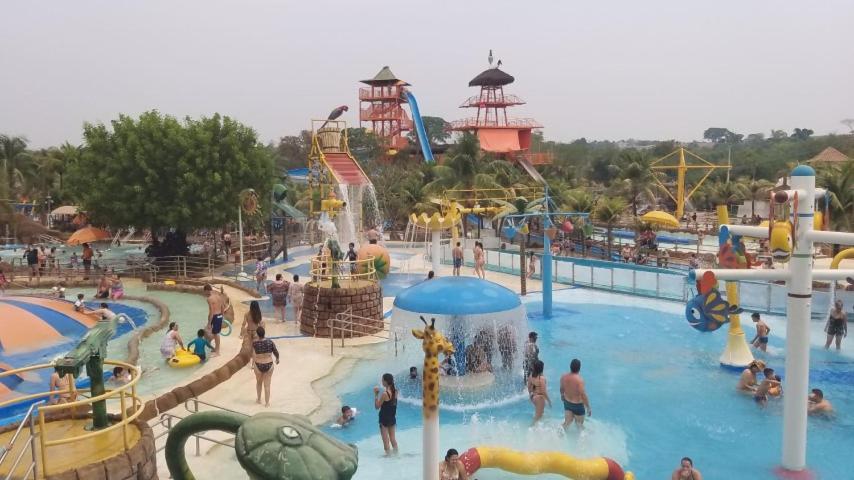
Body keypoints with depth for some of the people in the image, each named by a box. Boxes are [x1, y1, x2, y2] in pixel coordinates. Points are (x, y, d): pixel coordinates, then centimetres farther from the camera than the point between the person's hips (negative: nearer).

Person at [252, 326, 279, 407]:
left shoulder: (254, 343, -15)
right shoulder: (270, 342, -11)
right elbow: (276, 352, -2)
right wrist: (277, 359, 18)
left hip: (258, 365, 0)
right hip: (269, 365, 0)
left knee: (259, 382, 27)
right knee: (267, 385, 13)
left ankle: (259, 400, 39)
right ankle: (267, 402, 20)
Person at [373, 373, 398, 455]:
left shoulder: (384, 394, -24)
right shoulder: (395, 391, -4)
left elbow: (377, 406, -15)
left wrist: (376, 394, -13)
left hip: (384, 419, -7)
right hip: (392, 418, 7)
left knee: (386, 440, 8)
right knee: (392, 438, 20)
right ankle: (396, 453, 28)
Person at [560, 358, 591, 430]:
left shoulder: (564, 377, -11)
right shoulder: (579, 380, -31)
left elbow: (562, 389, 7)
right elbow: (583, 395, -28)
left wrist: (562, 395, 28)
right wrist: (588, 408, -18)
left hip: (567, 402, 5)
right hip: (578, 405, -5)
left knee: (567, 422, 20)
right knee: (579, 424, 19)